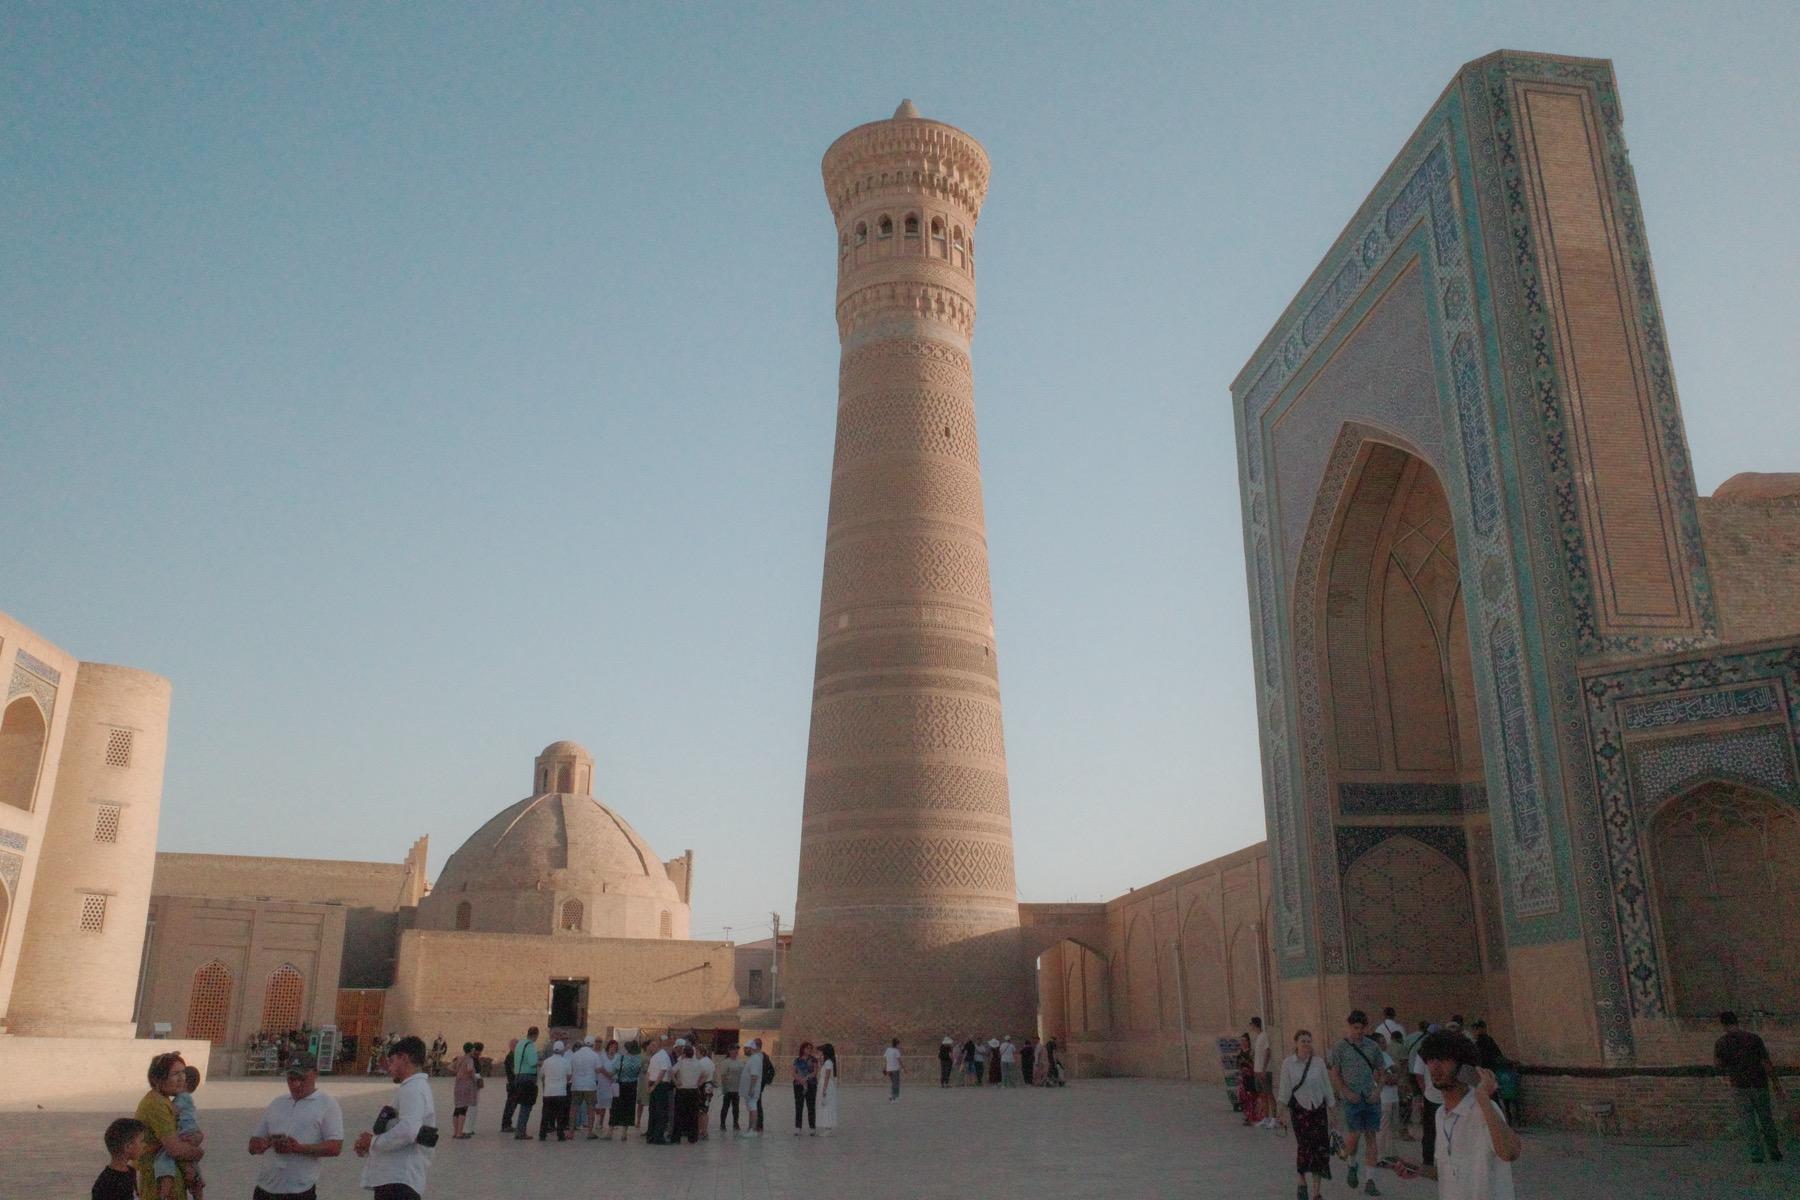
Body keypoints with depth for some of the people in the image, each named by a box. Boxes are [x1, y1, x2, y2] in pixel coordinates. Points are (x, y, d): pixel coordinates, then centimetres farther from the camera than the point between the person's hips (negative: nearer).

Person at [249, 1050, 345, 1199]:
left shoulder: (327, 1105, -1)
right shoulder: (276, 1103, 17)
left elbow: (335, 1148, -9)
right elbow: (253, 1145, 17)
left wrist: (299, 1148, -20)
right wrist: (268, 1142, -7)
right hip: (265, 1187, 5)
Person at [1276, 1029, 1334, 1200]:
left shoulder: (1318, 1063, 0)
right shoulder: (1288, 1063, -4)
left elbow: (1327, 1088, 6)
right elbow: (1285, 1090, -2)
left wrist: (1331, 1113, 6)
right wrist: (1281, 1113, -6)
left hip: (1318, 1108, 2)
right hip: (1299, 1108, -2)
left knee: (1320, 1148, -1)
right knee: (1303, 1144, -14)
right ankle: (1302, 1184, 6)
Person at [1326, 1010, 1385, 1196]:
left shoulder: (1371, 1046, 6)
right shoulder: (1340, 1047, -2)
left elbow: (1379, 1071, 12)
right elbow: (1335, 1075, -1)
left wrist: (1378, 1089, -3)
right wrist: (1346, 1092, -12)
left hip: (1372, 1098, 3)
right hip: (1352, 1098, -3)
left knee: (1370, 1137, 3)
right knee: (1354, 1134, -9)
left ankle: (1370, 1181, 10)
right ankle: (1352, 1166, 21)